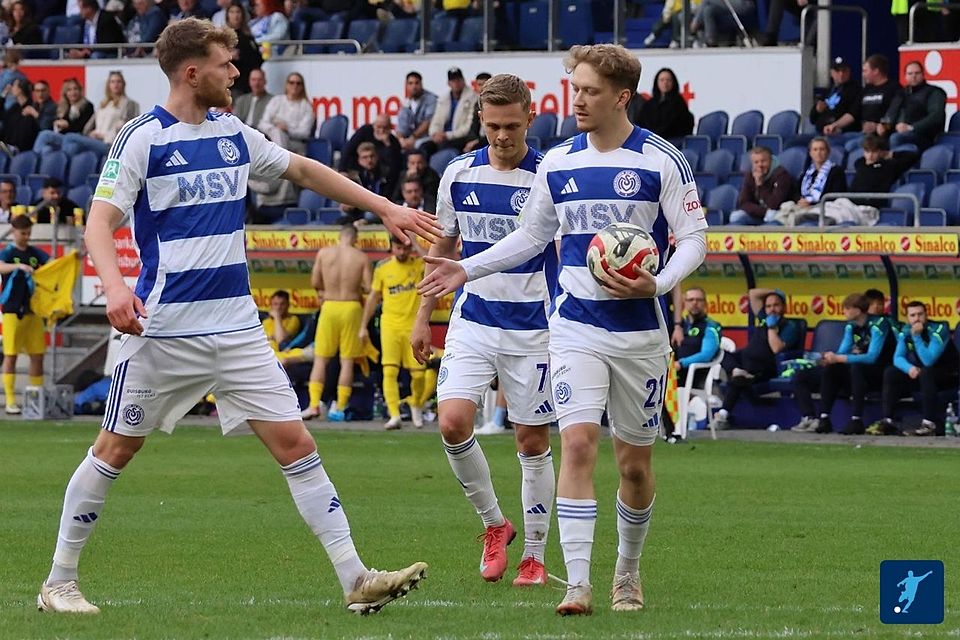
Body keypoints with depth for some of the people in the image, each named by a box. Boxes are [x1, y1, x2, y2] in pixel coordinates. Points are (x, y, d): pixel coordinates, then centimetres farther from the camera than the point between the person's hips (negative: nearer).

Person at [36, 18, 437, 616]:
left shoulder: (234, 134, 11)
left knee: (295, 442, -2)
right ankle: (59, 583, 16)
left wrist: (385, 207, 25)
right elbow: (101, 220, -12)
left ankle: (357, 581, -4)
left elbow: (305, 170, 25)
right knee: (115, 450, 3)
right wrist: (115, 287, -31)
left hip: (237, 326, 5)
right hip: (164, 327, -5)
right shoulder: (142, 138, -8)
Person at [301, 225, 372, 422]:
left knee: (320, 359, 6)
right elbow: (368, 288, -7)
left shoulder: (324, 253, -2)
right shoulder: (361, 257, -5)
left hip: (330, 306, 1)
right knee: (347, 361, 6)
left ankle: (314, 404, -7)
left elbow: (315, 282, 2)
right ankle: (340, 408, 4)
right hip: (351, 307, -1)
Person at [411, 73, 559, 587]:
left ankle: (534, 556, 13)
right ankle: (493, 524, 6)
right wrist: (423, 317, 14)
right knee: (453, 422, -15)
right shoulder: (459, 174, 4)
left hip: (533, 327, -3)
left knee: (532, 440, 2)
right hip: (473, 320, 3)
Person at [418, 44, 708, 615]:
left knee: (635, 462, 7)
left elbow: (694, 240, -5)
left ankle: (629, 572, 30)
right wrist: (468, 269, 12)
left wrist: (656, 285, -23)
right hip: (576, 327, 2)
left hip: (640, 332, -2)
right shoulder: (558, 164, 5)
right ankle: (578, 584, -18)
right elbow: (532, 236, 20)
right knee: (578, 443, -15)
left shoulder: (663, 161, -7)